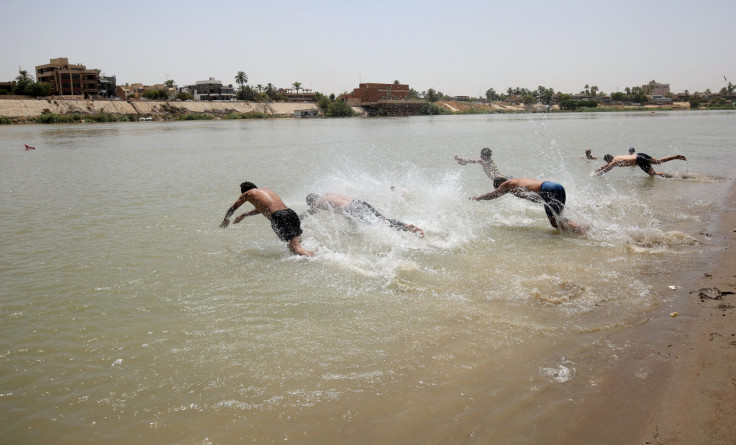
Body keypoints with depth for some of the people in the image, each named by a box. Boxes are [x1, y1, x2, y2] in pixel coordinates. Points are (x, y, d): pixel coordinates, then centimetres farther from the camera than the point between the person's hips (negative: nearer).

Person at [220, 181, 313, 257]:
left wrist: (226, 219, 53)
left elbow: (232, 209, 33)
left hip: (279, 217, -7)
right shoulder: (267, 190, 35)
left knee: (294, 247, -14)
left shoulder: (248, 193, 18)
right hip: (291, 212, 7)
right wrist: (243, 215, 62)